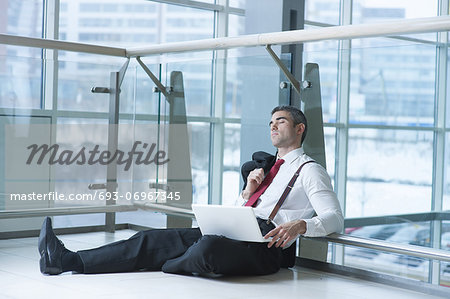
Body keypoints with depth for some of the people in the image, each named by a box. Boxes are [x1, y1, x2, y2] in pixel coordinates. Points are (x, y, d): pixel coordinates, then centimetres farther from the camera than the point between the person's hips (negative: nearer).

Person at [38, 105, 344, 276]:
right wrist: (248, 191, 7)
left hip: (264, 247, -8)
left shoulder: (310, 170, 6)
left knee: (209, 246, -39)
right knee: (151, 239, -6)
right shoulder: (266, 165, 29)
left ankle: (169, 268, -7)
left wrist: (300, 225, -25)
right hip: (232, 234, 8)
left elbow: (335, 217, -6)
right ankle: (68, 260, -13)